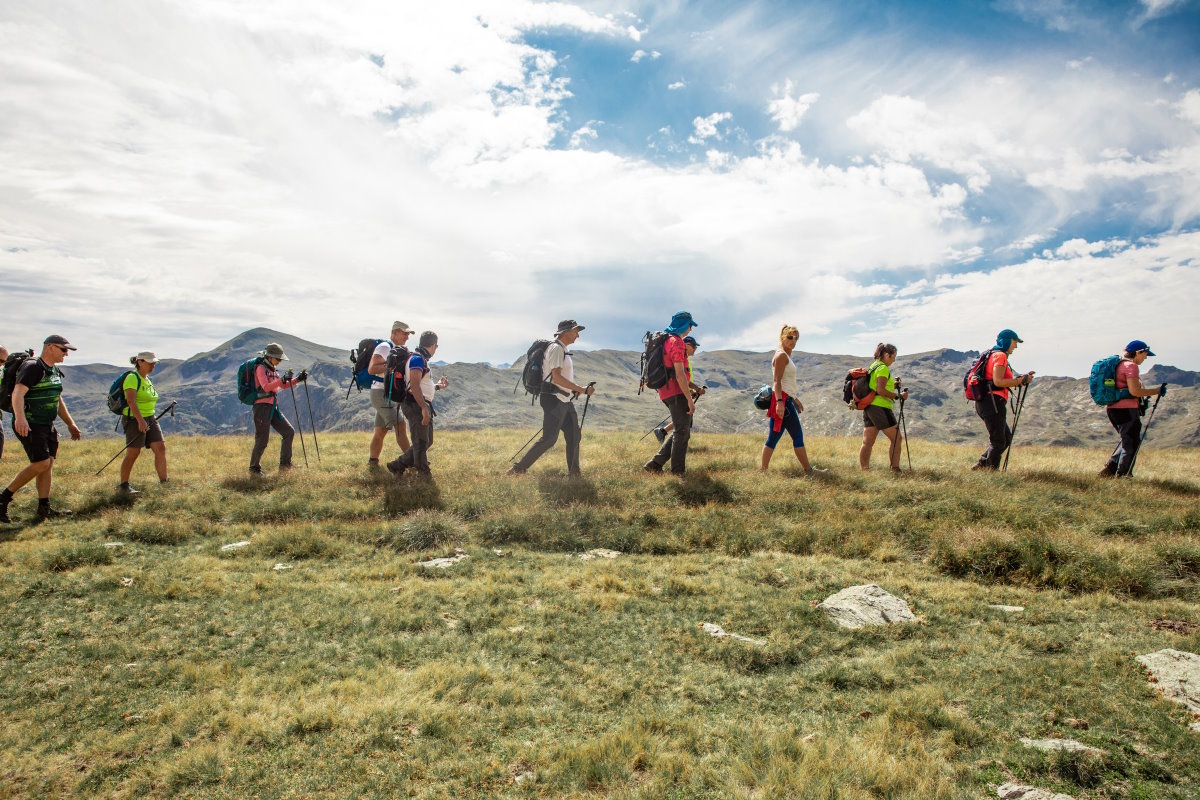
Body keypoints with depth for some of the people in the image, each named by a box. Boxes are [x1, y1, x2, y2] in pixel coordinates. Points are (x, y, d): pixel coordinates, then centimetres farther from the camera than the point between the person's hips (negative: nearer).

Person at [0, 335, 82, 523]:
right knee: (41, 464, -14)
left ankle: (44, 508, 11)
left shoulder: (55, 372, 15)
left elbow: (58, 401, 25)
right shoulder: (32, 367, -13)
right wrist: (20, 418, -43)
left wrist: (70, 423, 22)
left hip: (47, 425, 9)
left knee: (48, 463, 6)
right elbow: (17, 393, -27)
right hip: (29, 425, -9)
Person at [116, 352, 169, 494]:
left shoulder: (148, 380, 15)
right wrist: (140, 420, -29)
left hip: (150, 419, 8)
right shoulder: (132, 378, -11)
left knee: (161, 447, -2)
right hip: (134, 420, -8)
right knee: (133, 453, -4)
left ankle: (164, 482, 0)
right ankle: (123, 486, 8)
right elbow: (131, 401, -22)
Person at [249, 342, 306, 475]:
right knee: (262, 440, -5)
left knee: (289, 432, 5)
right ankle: (254, 468, 12)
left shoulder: (273, 370, 17)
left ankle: (285, 464, 12)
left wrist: (298, 379, 9)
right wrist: (282, 379, -31)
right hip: (262, 407, -9)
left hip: (273, 408, 9)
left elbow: (283, 386, 21)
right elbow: (266, 387, -23)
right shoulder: (260, 368, -9)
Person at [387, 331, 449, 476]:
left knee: (427, 442, 15)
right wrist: (424, 408, -26)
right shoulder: (418, 359, -12)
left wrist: (438, 386, 25)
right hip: (416, 406, -10)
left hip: (423, 406, 10)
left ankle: (397, 466, 18)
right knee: (421, 443, -4)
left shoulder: (422, 360, 19)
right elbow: (414, 385, -23)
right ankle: (424, 475, 3)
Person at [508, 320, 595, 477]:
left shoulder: (562, 350, 18)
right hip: (554, 400, -10)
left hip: (565, 401, 10)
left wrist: (577, 390, 13)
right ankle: (519, 468, -5)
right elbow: (556, 377, -23)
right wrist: (582, 390, -24)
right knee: (549, 438, -12)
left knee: (574, 436, 9)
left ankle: (574, 473, 15)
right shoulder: (556, 348, -13)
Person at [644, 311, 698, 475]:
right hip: (676, 393, -10)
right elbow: (679, 374, -20)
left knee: (680, 431, 15)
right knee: (682, 432, -2)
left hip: (666, 392, 10)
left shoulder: (665, 340, 18)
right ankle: (678, 472, 4)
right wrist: (690, 399, -19)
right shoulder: (677, 342, -14)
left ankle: (655, 464, 12)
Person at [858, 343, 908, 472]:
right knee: (896, 439, 1)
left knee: (867, 443, 4)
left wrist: (892, 386, 16)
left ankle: (864, 471, 2)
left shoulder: (872, 367, 18)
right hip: (880, 408, -9)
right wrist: (898, 396, -14)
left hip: (868, 407, 9)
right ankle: (895, 470, 1)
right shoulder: (883, 368, -10)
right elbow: (881, 391, -19)